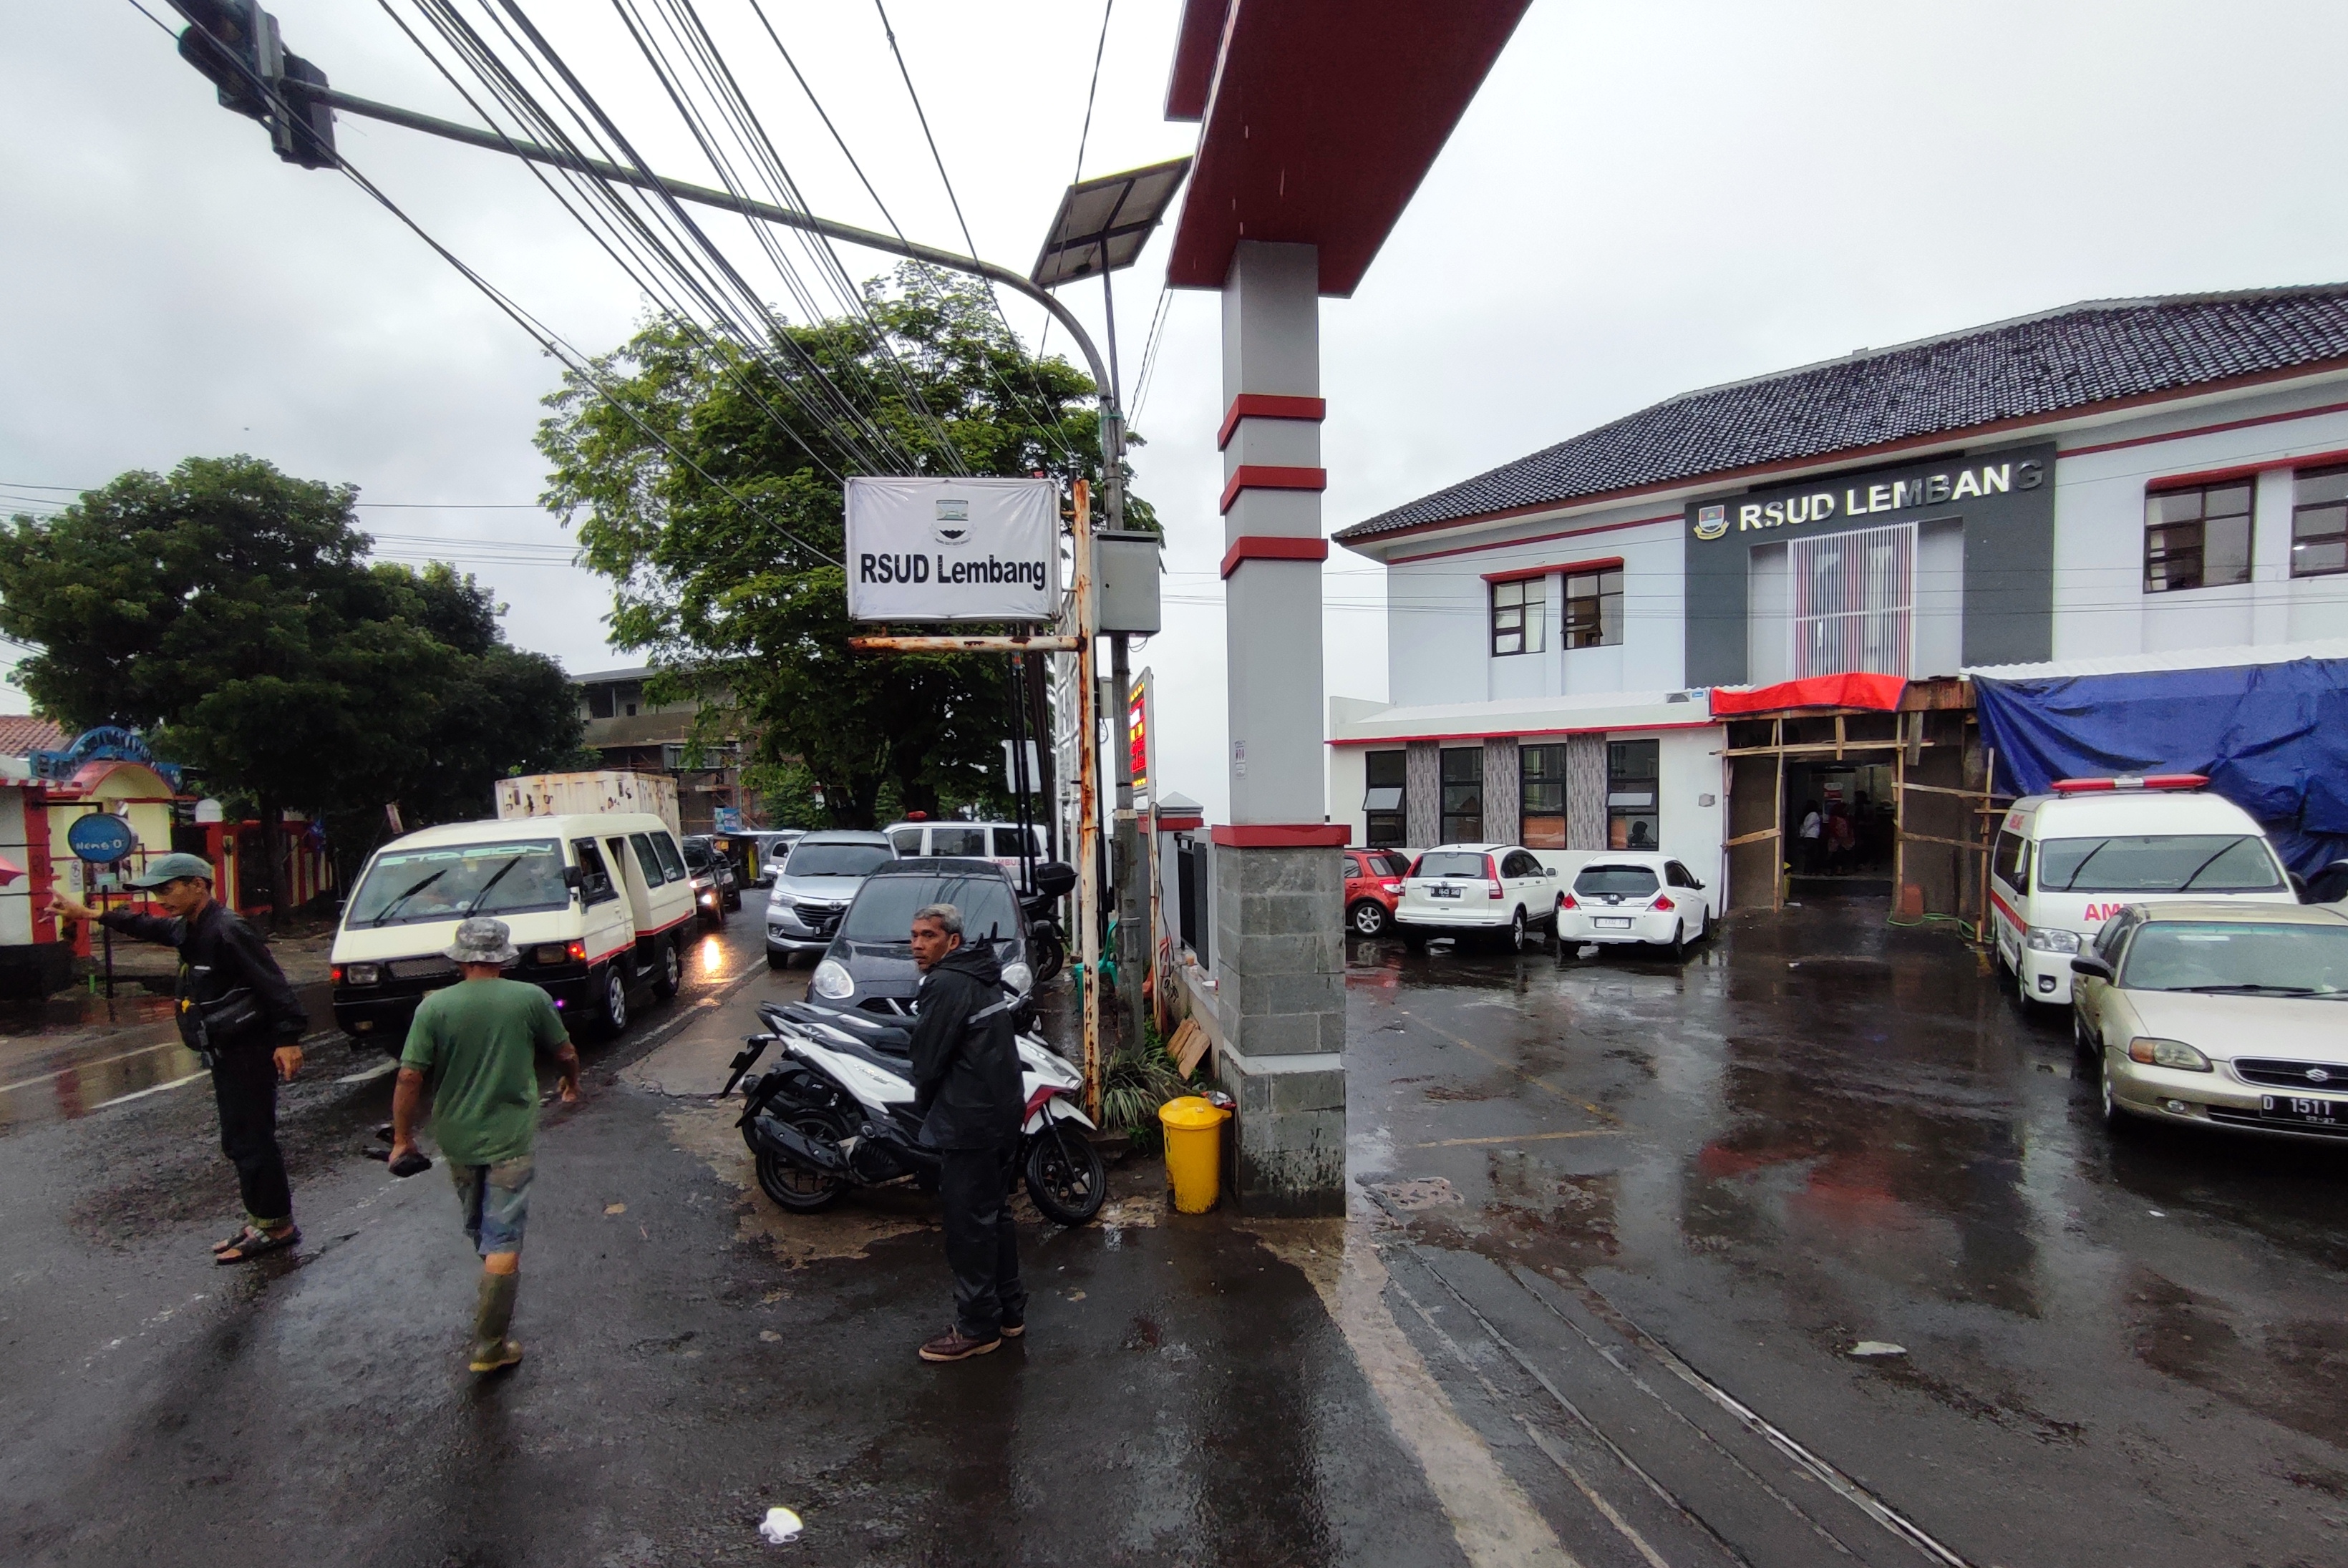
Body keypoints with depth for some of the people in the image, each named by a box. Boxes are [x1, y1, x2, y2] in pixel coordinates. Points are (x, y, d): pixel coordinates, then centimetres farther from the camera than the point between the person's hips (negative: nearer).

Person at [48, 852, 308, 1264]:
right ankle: (261, 1221, 25)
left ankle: (275, 1227, 4)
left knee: (252, 1141, -5)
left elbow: (273, 985, -26)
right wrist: (90, 914, 34)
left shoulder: (227, 931, -20)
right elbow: (148, 927, 33)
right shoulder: (191, 929, 11)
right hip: (227, 1054, 10)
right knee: (239, 1142, 16)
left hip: (249, 1054, -10)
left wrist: (288, 1037, -31)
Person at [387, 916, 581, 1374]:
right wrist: (572, 1084, 23)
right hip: (511, 1138, -3)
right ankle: (489, 1345, 3)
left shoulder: (434, 1006, -9)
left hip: (456, 1139, 3)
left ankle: (493, 1293, 49)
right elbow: (565, 1053, 1)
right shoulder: (530, 998, -10)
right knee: (504, 1239, 2)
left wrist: (402, 1137, 2)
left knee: (478, 1227, 25)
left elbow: (410, 1077, -10)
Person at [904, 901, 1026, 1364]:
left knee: (968, 1226, 2)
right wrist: (934, 1107, 17)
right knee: (995, 1215, 19)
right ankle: (1009, 1311, 31)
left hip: (968, 1124, -10)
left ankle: (978, 1327, 14)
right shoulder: (982, 977, 11)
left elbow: (928, 1060, -16)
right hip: (1004, 1117, 10)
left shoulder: (946, 985, -19)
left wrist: (923, 1107, 4)